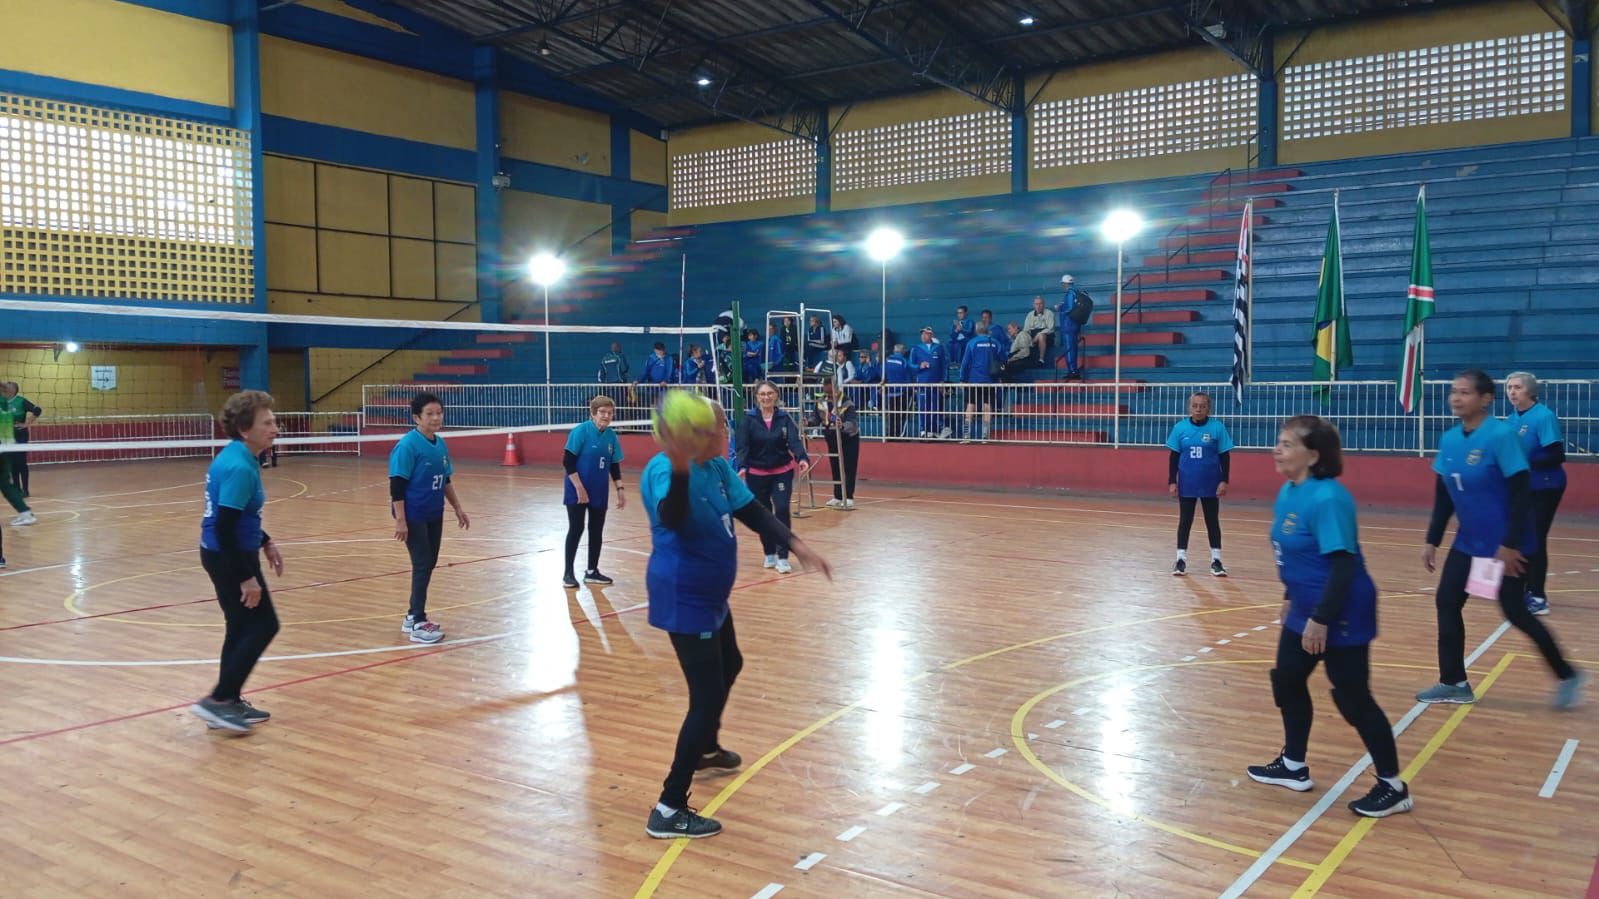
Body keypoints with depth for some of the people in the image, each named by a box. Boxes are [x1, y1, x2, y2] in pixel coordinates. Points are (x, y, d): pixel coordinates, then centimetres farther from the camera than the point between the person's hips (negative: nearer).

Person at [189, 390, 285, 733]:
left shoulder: (238, 458, 7)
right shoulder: (239, 467, -23)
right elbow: (224, 528, -26)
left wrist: (265, 543, 21)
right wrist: (246, 577, -23)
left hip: (228, 554, 10)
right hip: (229, 557, -10)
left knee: (242, 628, 17)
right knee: (263, 626, -2)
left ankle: (229, 703, 26)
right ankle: (217, 700, 2)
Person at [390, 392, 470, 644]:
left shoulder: (441, 445, 6)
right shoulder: (408, 446, -16)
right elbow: (396, 485, -17)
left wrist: (458, 509, 18)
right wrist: (400, 520, -20)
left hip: (434, 514, 7)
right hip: (413, 515, -7)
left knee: (429, 564, 11)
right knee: (422, 565, -7)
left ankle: (412, 615, 24)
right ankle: (418, 624, 0)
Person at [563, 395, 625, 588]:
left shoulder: (611, 436, 2)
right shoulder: (580, 431, -14)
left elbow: (614, 466, 11)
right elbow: (567, 462, -15)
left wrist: (620, 489, 5)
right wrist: (579, 488, -19)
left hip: (599, 492, 5)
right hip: (578, 491, -5)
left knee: (597, 530, 9)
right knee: (576, 529, -1)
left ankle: (592, 571, 20)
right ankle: (568, 572, 10)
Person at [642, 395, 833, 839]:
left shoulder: (717, 467, -1)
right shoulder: (664, 470, -27)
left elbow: (751, 512, 1)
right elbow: (672, 518, -46)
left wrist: (796, 545, -11)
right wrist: (680, 469, -64)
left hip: (710, 596, 10)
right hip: (685, 600, -10)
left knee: (729, 666, 30)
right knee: (706, 696, -11)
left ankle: (705, 748, 54)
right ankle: (669, 811, -4)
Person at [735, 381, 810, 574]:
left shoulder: (784, 418, -4)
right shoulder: (749, 419, -7)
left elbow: (794, 441, -16)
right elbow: (742, 446, -13)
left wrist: (803, 459, -36)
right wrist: (742, 467, -31)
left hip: (782, 472, 0)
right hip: (756, 474, 0)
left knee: (783, 510, -13)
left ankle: (782, 557, -6)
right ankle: (769, 554, 27)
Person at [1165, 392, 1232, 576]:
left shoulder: (1217, 428, -8)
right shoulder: (1180, 428, -3)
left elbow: (1225, 456, -2)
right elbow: (1174, 457, 2)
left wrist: (1224, 481, -7)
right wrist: (1172, 481, -1)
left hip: (1210, 484, -1)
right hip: (1186, 483, 1)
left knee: (1212, 521, 9)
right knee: (1185, 520, 8)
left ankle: (1216, 560, 17)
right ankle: (1181, 559, 15)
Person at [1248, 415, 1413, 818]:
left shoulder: (1326, 499, -25)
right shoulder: (1288, 492, 4)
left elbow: (1344, 564, -27)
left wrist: (1321, 618, -27)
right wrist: (1291, 598, 23)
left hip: (1340, 617, -10)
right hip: (1305, 611, 10)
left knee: (1353, 699, 0)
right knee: (1287, 682, 18)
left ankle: (1393, 787, 16)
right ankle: (1294, 767, 34)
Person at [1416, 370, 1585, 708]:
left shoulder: (1500, 435, -19)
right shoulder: (1449, 439, 1)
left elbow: (1520, 495, -19)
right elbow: (1443, 497, 9)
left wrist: (1510, 544, -21)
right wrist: (1432, 541, 8)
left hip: (1506, 544, -7)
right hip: (1469, 541, 7)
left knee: (1515, 612, 1)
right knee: (1446, 602, 3)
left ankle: (1568, 676, 22)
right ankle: (1454, 683, 13)